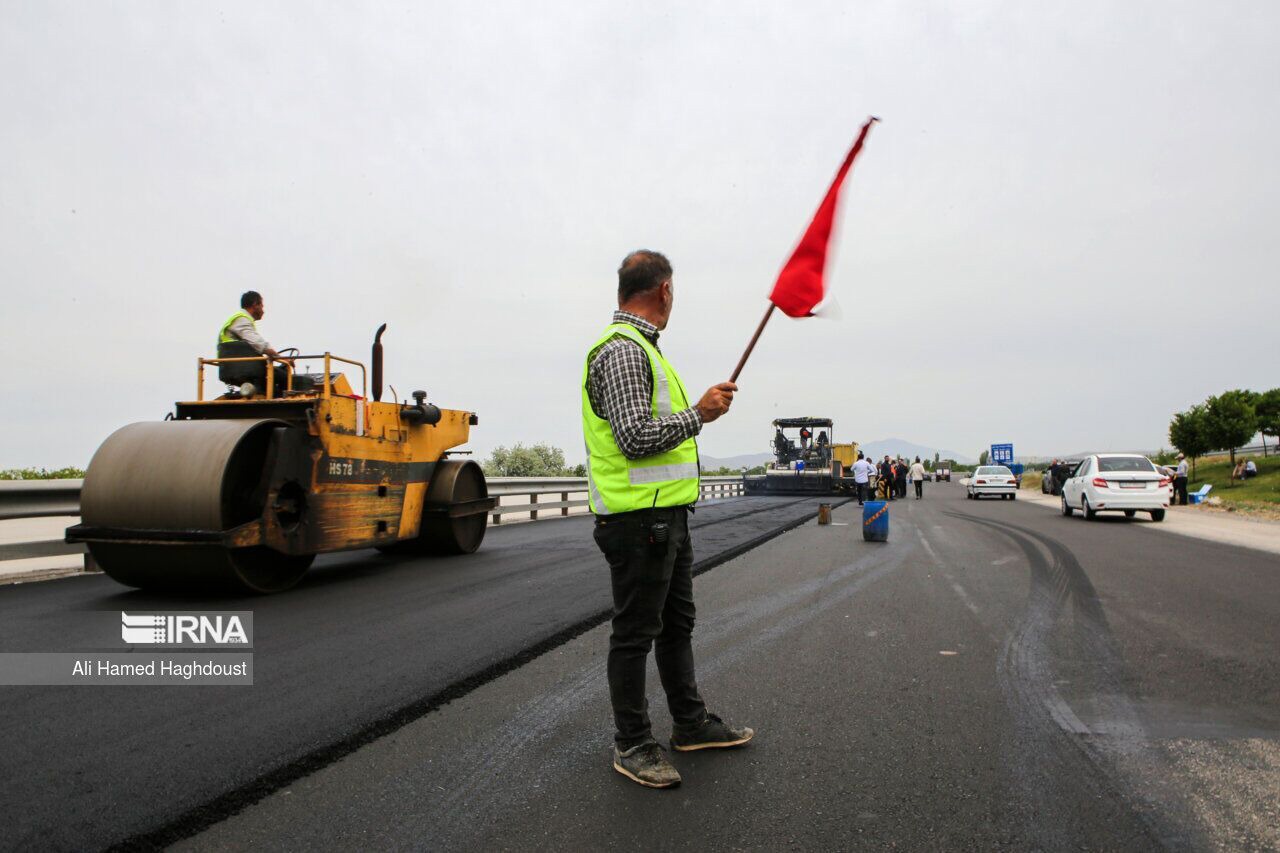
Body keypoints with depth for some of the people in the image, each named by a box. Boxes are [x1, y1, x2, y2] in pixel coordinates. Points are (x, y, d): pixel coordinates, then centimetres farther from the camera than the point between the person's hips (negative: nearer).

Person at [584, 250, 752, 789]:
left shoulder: (641, 348, 18)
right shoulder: (621, 350, -16)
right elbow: (635, 437, -24)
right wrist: (700, 413, -16)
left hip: (666, 516, 11)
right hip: (638, 518, -11)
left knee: (677, 623, 19)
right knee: (635, 632, 2)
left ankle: (691, 723, 34)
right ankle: (631, 745, 16)